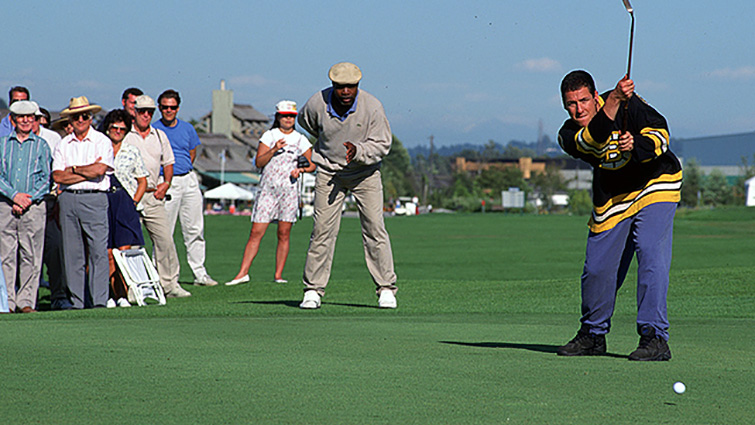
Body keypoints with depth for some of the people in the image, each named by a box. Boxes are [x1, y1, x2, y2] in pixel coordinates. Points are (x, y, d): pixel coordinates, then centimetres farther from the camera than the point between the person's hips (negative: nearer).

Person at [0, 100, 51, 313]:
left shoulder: (41, 145, 9)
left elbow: (46, 179, 3)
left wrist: (28, 200, -9)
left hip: (33, 206, -1)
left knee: (31, 256, -3)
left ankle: (27, 301, -1)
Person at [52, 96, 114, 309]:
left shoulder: (102, 141, 4)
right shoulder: (63, 144, 14)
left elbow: (100, 170, -10)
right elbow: (57, 176, 2)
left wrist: (74, 169, 0)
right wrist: (88, 171, -4)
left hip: (94, 198, -4)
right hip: (68, 198, 4)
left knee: (98, 251, -9)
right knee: (72, 253, 3)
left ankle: (99, 300, -10)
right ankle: (77, 301, 6)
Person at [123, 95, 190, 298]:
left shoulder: (160, 136, 16)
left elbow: (168, 163, 23)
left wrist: (166, 183, 6)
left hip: (154, 196, 4)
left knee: (165, 240, -2)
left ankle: (170, 284, 3)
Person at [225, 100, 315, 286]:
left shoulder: (301, 140, 10)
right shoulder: (269, 136, 6)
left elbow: (312, 165, 14)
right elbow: (259, 162, -2)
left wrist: (301, 169, -6)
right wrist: (274, 150, -16)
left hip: (290, 189, 1)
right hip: (267, 189, -1)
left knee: (284, 234, -1)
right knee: (256, 232, -6)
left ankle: (278, 275, 4)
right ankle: (243, 273, -6)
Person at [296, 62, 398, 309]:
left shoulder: (372, 107, -20)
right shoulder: (317, 104, -16)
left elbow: (383, 144, -12)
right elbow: (305, 122, 9)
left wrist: (358, 151, -30)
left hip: (365, 173, -1)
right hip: (329, 172, 1)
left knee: (374, 229, -6)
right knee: (322, 231, -5)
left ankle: (386, 289, 1)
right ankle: (313, 291, 1)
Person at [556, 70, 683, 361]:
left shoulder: (630, 103, -13)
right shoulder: (569, 135, -10)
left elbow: (660, 133, -19)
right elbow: (594, 140, -31)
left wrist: (635, 145, -40)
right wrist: (614, 101, -47)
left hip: (655, 187, -3)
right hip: (611, 201, 3)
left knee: (650, 255, -21)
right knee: (597, 269, 3)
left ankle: (655, 337, -23)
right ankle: (593, 335, 27)